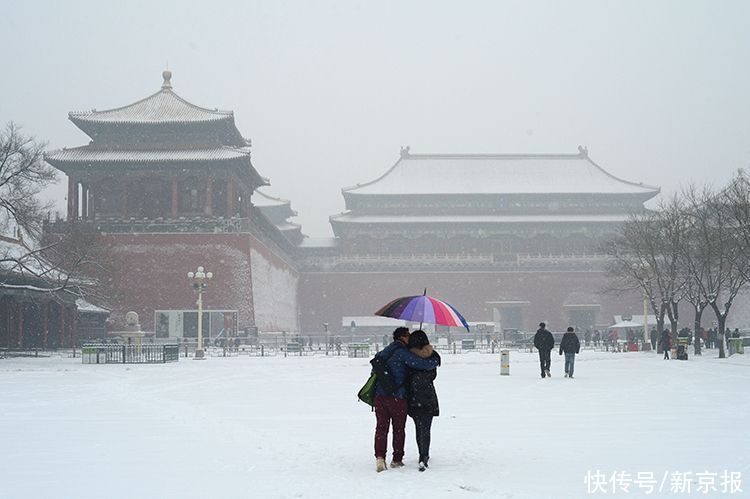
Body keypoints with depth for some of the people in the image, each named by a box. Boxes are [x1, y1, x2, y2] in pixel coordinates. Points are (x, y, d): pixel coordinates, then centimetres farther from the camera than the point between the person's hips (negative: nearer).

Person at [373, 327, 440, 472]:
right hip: (397, 396, -6)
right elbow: (421, 364, -17)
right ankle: (397, 459, 15)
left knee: (381, 427, 4)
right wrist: (436, 361, 0)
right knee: (399, 428, 9)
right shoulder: (402, 352, -9)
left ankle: (380, 457, -12)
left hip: (380, 395, 6)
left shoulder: (385, 351, 16)